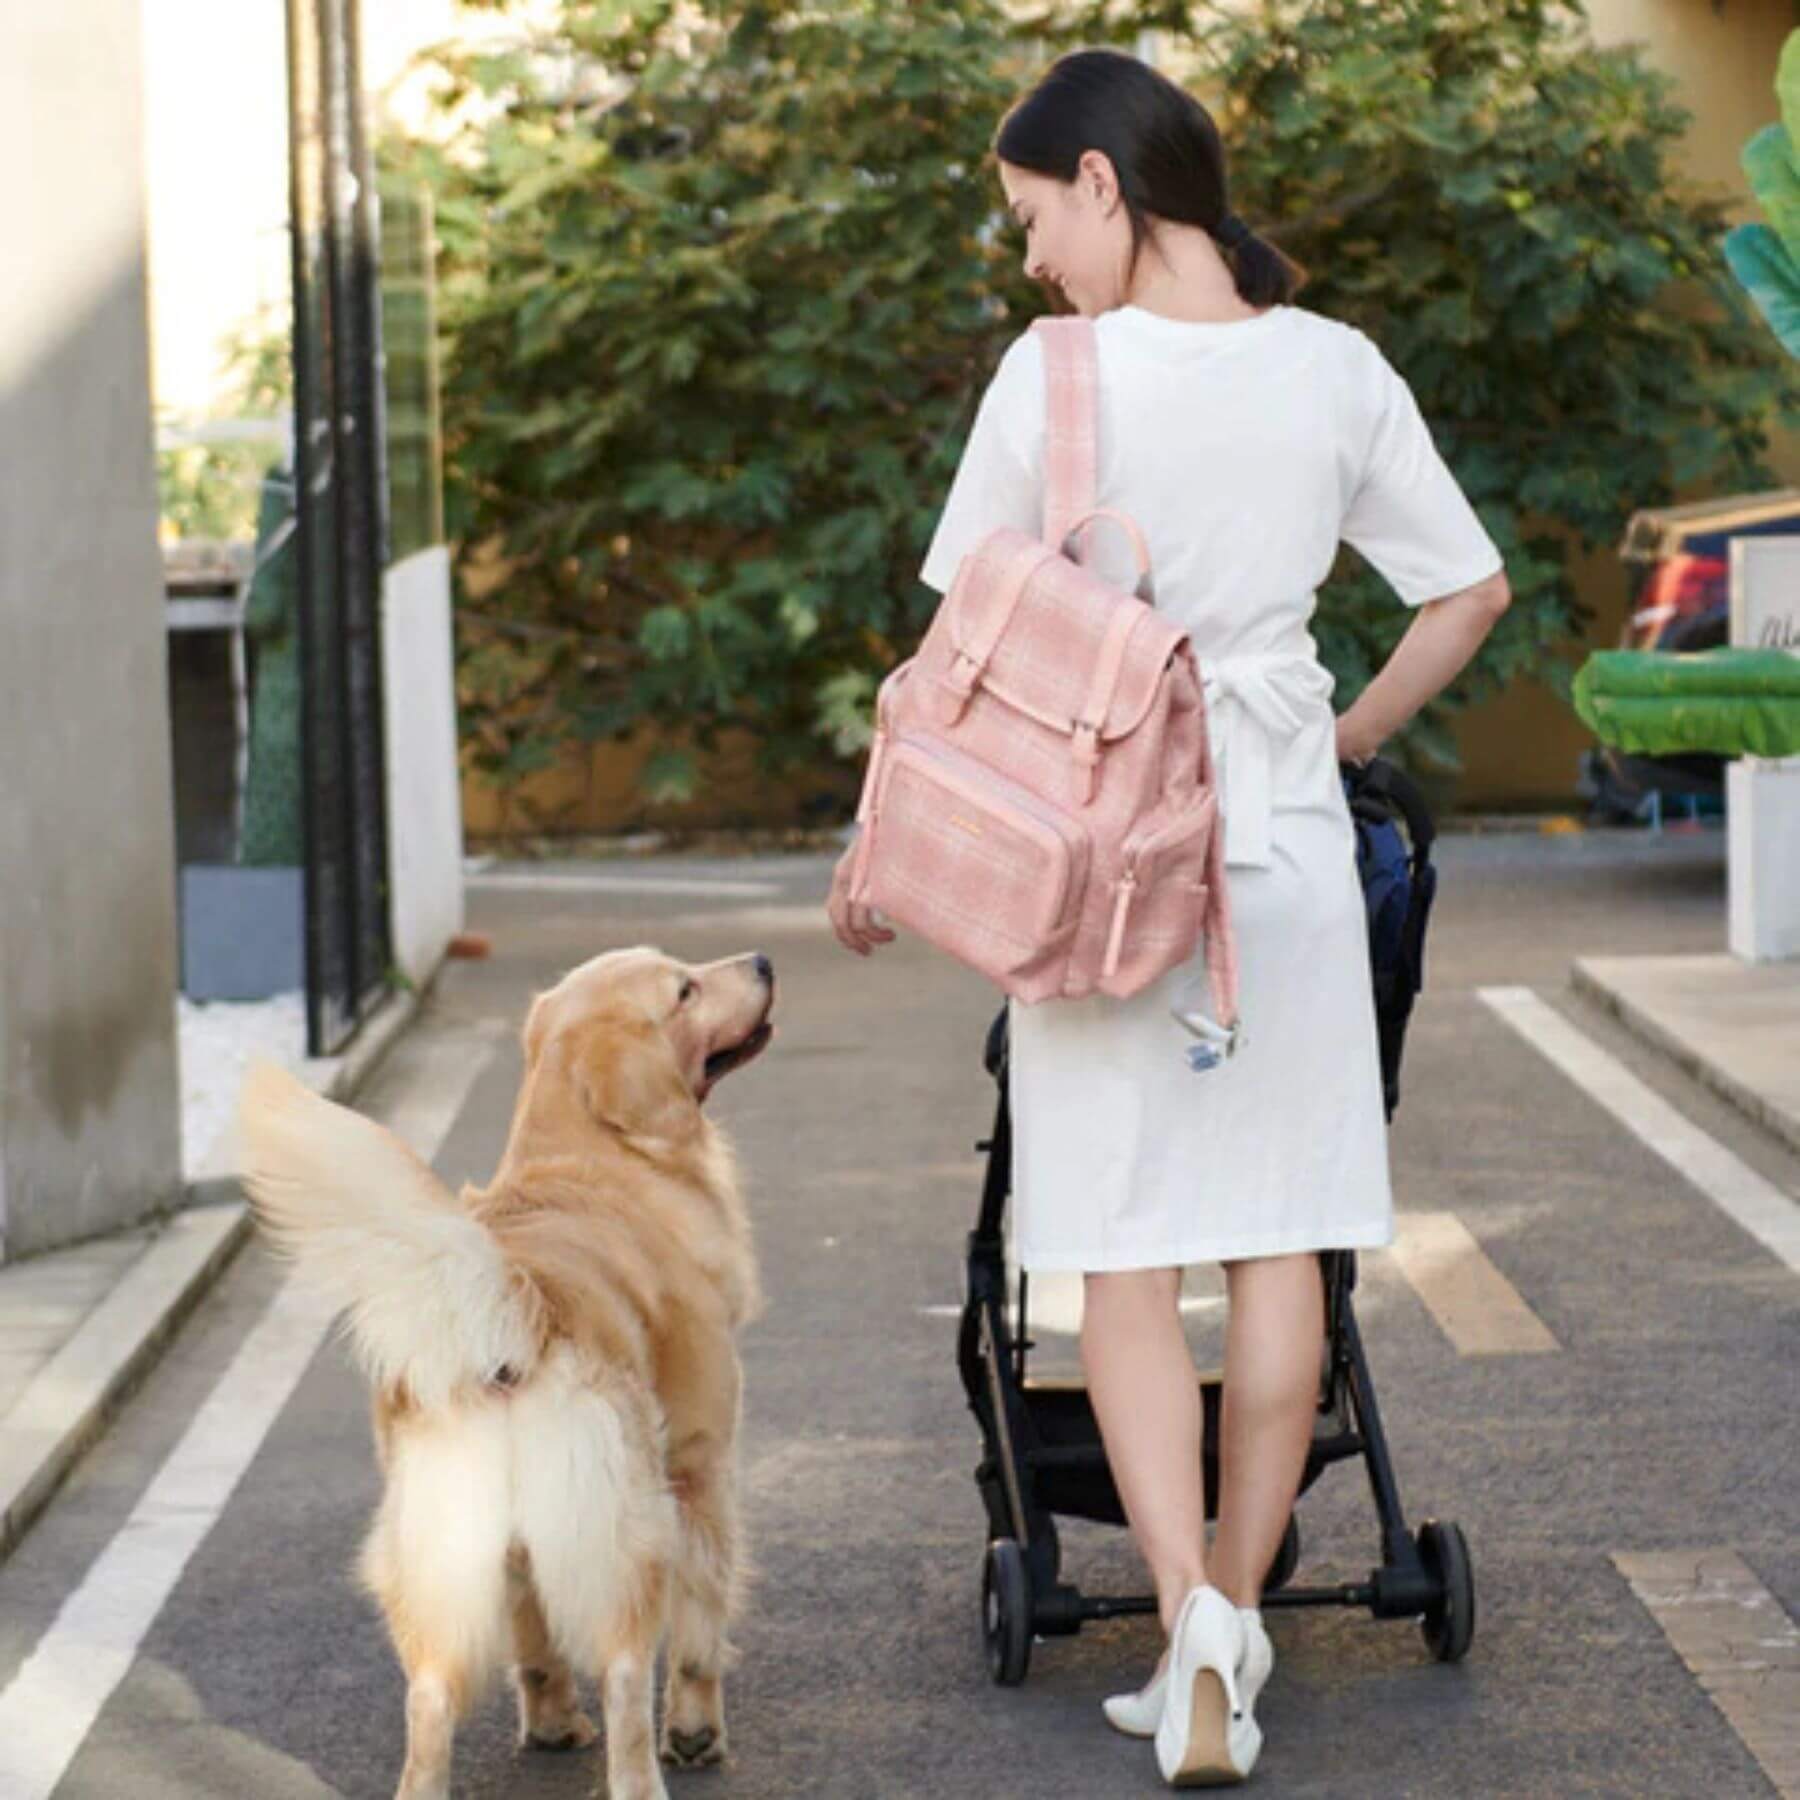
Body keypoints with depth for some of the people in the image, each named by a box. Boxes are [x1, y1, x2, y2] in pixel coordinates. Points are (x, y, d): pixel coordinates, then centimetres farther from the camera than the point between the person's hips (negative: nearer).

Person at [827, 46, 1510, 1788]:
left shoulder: (1057, 376, -10)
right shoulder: (1337, 370, 0)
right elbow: (1470, 589, 9)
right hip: (1290, 857, 3)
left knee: (1124, 1263, 3)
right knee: (1276, 1245, 9)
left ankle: (1187, 1602, -12)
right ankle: (1232, 1624, 16)